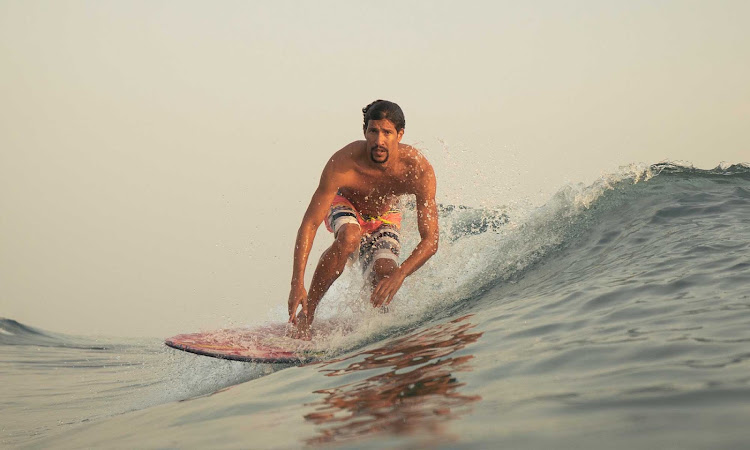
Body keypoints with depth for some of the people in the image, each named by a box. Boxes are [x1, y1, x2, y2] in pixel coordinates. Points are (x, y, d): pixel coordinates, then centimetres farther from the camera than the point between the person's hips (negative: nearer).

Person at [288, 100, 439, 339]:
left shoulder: (419, 170, -33)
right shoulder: (343, 163, -37)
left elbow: (430, 240, -32)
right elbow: (309, 225, -34)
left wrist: (399, 274, -50)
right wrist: (297, 283, -43)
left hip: (384, 220, 2)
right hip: (345, 207, -1)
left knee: (385, 276, -27)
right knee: (349, 237, -37)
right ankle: (306, 314, -25)